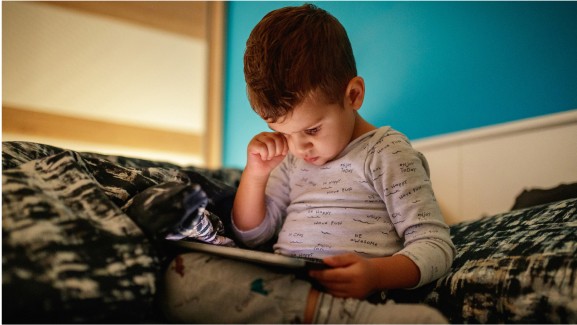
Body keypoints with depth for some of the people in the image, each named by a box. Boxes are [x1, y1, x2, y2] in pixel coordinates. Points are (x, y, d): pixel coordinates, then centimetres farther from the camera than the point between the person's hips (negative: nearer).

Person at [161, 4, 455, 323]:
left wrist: (377, 274, -24)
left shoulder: (387, 153, 2)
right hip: (277, 286, 7)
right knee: (180, 272, -25)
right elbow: (251, 235, 25)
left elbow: (436, 245, -3)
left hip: (355, 296, -6)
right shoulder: (291, 159, 20)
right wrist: (255, 174, 7)